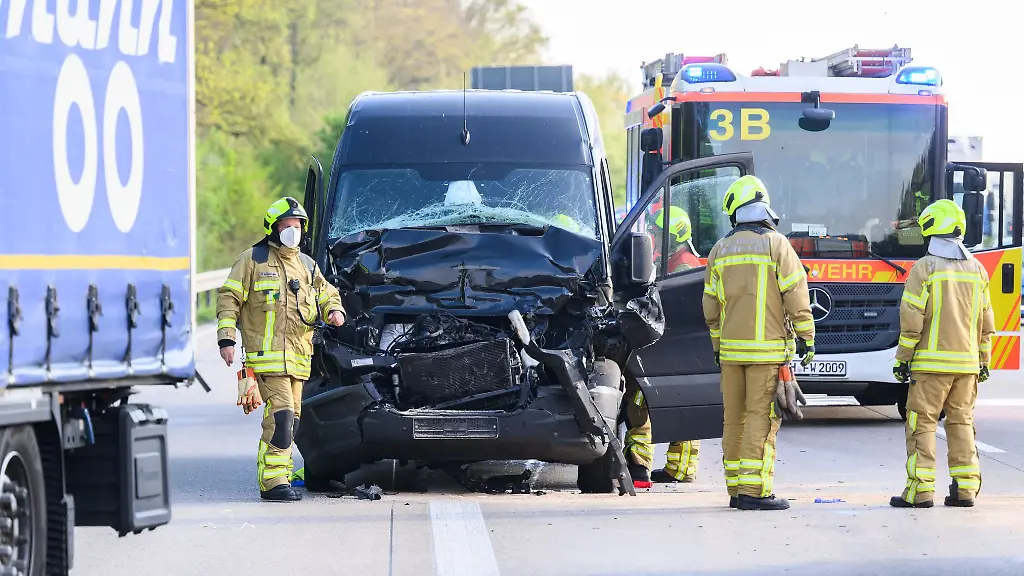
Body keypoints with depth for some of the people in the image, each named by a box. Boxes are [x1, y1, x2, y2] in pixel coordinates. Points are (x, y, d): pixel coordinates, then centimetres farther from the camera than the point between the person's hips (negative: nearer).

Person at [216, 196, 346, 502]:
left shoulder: (306, 265, 18)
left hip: (298, 357, 7)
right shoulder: (253, 260, 2)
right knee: (280, 414, -17)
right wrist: (226, 339, -8)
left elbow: (326, 293, 26)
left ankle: (278, 480, 16)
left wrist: (335, 310, 1)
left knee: (290, 419, 8)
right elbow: (228, 299, 1)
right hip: (266, 354, -7)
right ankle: (274, 481, -17)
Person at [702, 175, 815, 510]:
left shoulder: (720, 251, 9)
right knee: (761, 419, -6)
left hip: (731, 349, 5)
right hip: (768, 350, -5)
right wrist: (806, 338, 1)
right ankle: (754, 491, -11)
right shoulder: (776, 245, -6)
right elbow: (796, 295, -7)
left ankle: (736, 489, 13)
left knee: (734, 419, 10)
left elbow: (711, 308, 15)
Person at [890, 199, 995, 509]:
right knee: (961, 423, 12)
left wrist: (903, 359, -3)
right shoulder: (976, 270, 8)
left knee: (922, 424, -2)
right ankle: (965, 488, 8)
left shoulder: (924, 268, -8)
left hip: (931, 363, -5)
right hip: (967, 364, 5)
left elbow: (911, 320, -11)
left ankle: (920, 491, -6)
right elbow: (985, 323, 12)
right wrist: (983, 362, 20)